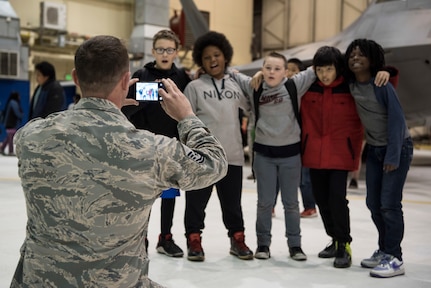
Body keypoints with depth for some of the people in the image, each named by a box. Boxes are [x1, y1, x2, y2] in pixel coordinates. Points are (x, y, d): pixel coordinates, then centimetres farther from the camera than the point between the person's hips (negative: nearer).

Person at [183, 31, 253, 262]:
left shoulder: (236, 85, 6)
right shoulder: (194, 87, -2)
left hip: (232, 155, 3)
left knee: (232, 202, 15)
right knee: (196, 201, 5)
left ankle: (237, 239, 29)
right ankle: (194, 240, 20)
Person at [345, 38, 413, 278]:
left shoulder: (382, 84, -19)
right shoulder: (350, 86, -2)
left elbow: (397, 120, -20)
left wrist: (393, 155, -21)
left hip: (398, 147, -6)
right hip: (374, 149, 6)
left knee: (389, 203, -10)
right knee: (373, 202, 8)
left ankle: (394, 259, 0)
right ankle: (384, 250, 24)